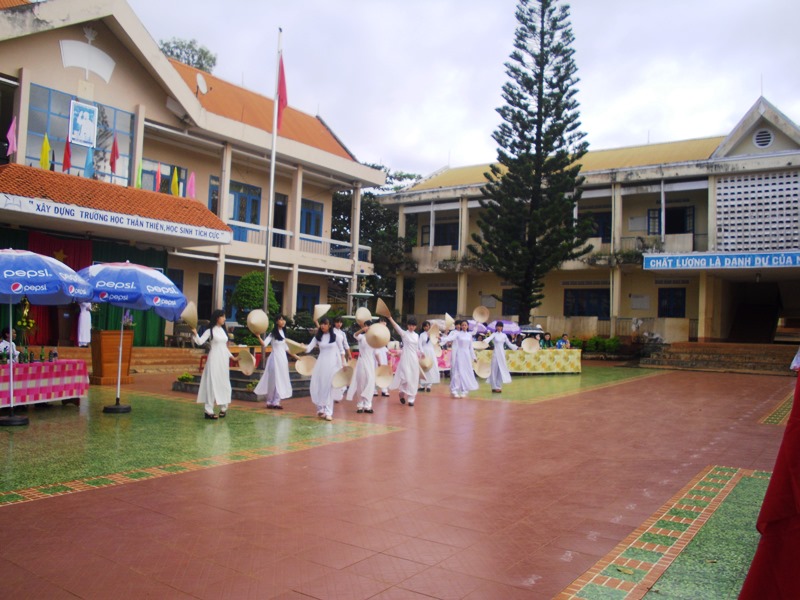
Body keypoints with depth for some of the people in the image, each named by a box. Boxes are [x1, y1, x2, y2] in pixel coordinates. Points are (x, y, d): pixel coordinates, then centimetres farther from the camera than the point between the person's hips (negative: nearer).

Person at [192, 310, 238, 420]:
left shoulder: (223, 330, 13)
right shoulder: (210, 331, -5)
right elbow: (200, 342, -16)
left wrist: (232, 357, 23)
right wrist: (195, 334, -32)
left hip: (224, 359, 6)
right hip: (214, 358, -6)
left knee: (224, 383, 11)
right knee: (212, 383, -7)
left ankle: (223, 408, 23)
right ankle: (209, 410, -4)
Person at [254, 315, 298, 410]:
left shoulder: (282, 332, 12)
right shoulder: (273, 333, -10)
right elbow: (264, 344, -22)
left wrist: (294, 355, 20)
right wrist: (258, 336, -37)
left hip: (283, 358, 7)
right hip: (275, 358, -7)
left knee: (281, 380, 7)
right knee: (274, 380, -2)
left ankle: (276, 402, 12)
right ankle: (271, 402, 8)